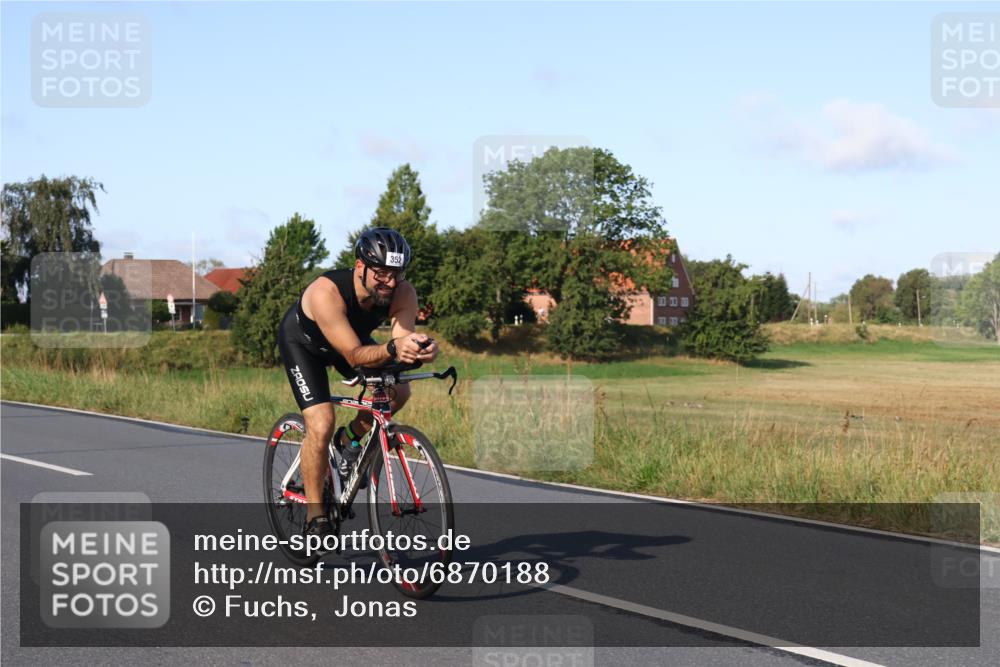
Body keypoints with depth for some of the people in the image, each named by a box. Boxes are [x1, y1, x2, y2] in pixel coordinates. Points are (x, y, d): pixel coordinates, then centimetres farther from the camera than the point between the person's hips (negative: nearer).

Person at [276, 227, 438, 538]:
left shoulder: (402, 293, -29)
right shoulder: (327, 292, -42)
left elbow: (403, 337, -38)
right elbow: (354, 356, -44)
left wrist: (419, 349, -61)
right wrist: (393, 349, -62)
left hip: (354, 338, 5)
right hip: (302, 341, -5)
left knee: (398, 392, -15)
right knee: (321, 424, -20)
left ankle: (351, 439, 12)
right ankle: (315, 516, -6)